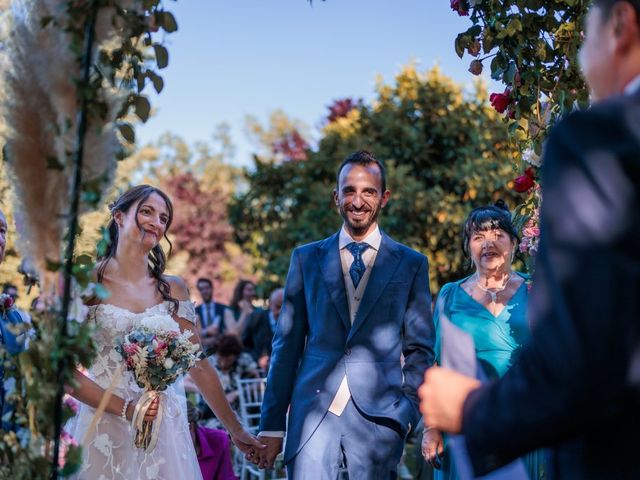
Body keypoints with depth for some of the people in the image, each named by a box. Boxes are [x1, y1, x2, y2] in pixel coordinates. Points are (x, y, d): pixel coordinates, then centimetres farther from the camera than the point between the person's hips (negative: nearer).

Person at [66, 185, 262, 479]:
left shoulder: (173, 289, 7)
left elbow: (198, 365, 8)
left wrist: (235, 430, 7)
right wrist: (123, 409, -17)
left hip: (164, 431, 3)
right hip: (105, 431, -3)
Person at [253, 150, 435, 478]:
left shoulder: (412, 264, 7)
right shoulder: (306, 258, 9)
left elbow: (419, 349, 8)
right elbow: (287, 344, 7)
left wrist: (408, 412, -2)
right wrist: (271, 424, 4)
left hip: (379, 414, 0)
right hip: (313, 410, 0)